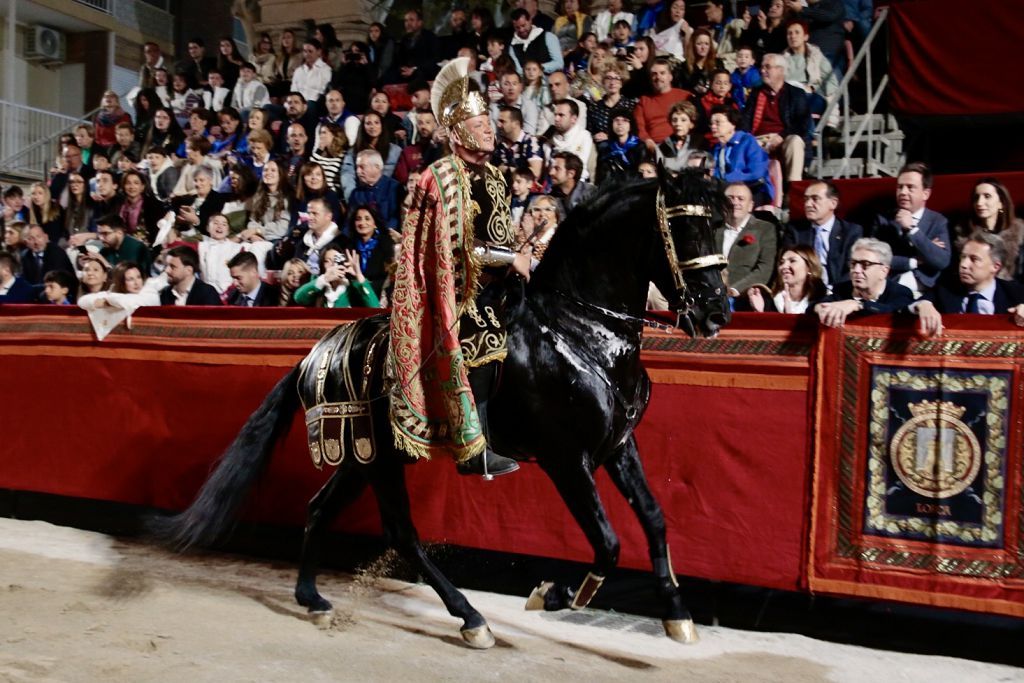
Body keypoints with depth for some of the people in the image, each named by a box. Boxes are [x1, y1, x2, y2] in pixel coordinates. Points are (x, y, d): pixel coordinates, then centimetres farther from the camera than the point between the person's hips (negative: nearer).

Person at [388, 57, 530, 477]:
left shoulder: (492, 175, 12)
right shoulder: (444, 177, -13)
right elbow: (458, 245, -18)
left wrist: (524, 262, 7)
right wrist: (513, 259, -17)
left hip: (497, 289, 8)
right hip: (465, 292, -8)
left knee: (491, 361, 13)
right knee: (473, 367, -2)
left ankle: (489, 440, 25)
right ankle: (474, 452, 8)